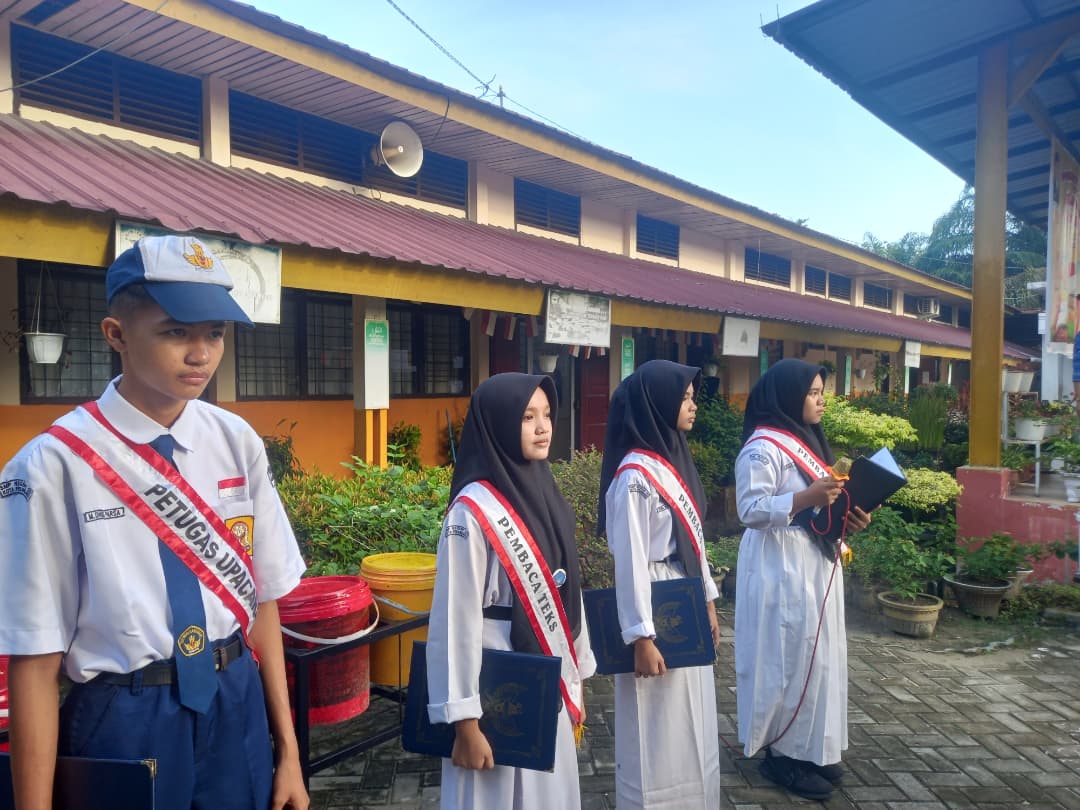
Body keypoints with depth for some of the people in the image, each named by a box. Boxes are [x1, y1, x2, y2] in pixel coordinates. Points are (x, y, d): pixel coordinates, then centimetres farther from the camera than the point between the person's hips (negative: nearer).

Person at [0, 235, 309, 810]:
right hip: (123, 720, -3)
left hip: (238, 709, 4)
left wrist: (287, 751, 6)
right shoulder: (54, 466, -17)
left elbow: (262, 602, 1)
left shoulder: (237, 444, -4)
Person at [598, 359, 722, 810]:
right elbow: (630, 562, -20)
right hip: (656, 614, -9)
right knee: (659, 735, 7)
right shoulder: (634, 476, -20)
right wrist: (642, 637, -20)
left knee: (690, 730, 20)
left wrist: (707, 601, 17)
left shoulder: (673, 460, 8)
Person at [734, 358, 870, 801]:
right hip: (781, 569, -9)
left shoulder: (804, 441, 14)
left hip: (814, 564, 10)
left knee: (816, 655, 15)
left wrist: (847, 517, 3)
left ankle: (810, 748, 28)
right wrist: (808, 497, -28)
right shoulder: (763, 447, -15)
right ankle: (783, 753, 14)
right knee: (788, 657, -1)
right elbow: (751, 509, -21)